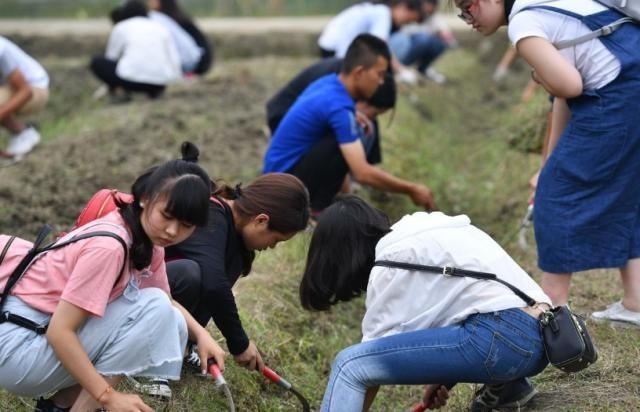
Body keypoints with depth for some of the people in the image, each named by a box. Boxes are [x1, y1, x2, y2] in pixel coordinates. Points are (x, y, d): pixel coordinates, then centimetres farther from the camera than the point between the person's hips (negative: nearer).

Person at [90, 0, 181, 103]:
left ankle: (119, 89, 0)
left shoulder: (120, 28, 12)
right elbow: (173, 57, 14)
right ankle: (153, 90, 10)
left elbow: (111, 58, 19)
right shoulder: (160, 28, 18)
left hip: (132, 79, -3)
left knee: (97, 62, 22)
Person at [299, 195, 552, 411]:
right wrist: (443, 376, 29)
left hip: (502, 340, -10)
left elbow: (377, 347, 0)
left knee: (350, 364, -12)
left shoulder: (392, 259, -1)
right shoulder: (421, 234, 25)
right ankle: (508, 384, 19)